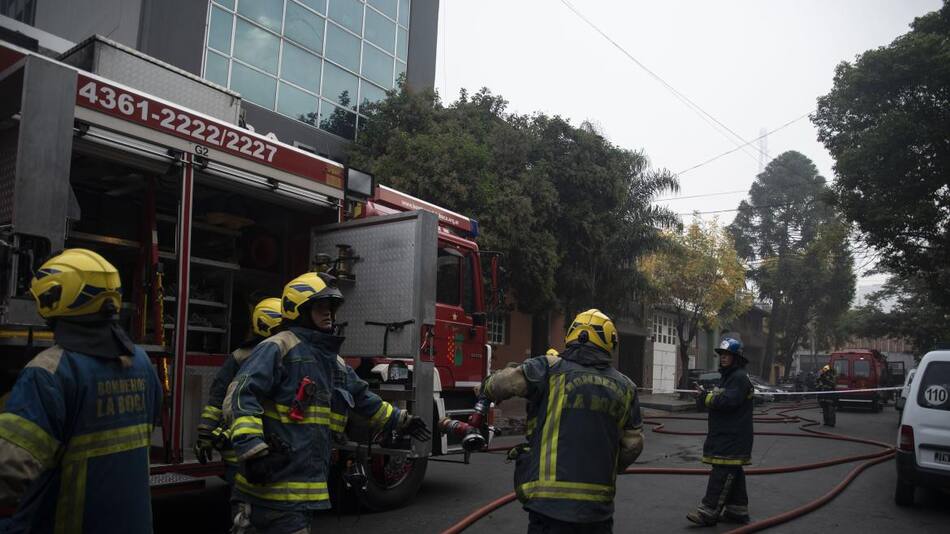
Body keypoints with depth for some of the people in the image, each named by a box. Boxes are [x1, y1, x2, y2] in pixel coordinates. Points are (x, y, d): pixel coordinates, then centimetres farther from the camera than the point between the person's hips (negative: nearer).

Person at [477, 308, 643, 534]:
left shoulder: (552, 368, -4)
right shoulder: (624, 387, 9)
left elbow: (507, 382, -15)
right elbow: (633, 443, 11)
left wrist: (486, 389, 7)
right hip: (599, 504, 4)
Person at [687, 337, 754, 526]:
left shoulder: (740, 377, -14)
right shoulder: (727, 375, 19)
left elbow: (728, 401, -24)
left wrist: (707, 397, -14)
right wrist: (708, 395, 3)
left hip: (733, 438, -10)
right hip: (724, 434, 10)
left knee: (722, 474, -8)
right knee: (733, 473, 15)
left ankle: (709, 512, -7)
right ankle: (737, 511, 23)